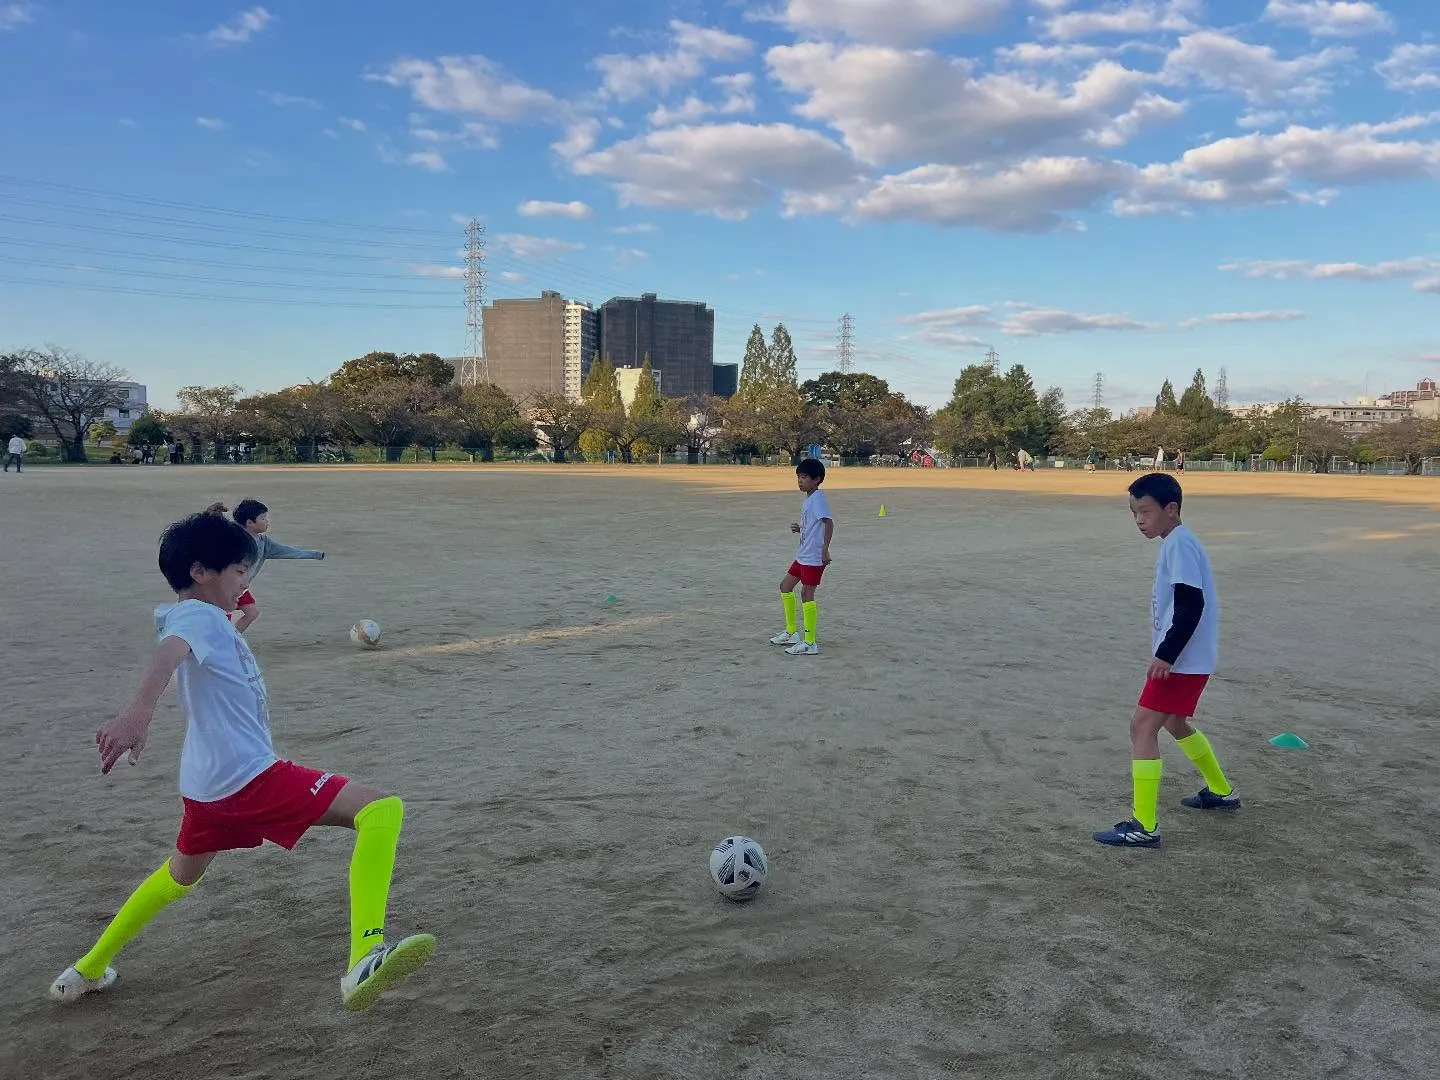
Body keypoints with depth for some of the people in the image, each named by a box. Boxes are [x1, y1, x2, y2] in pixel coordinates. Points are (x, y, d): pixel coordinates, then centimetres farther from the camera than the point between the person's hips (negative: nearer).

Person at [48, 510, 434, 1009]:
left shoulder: (191, 616, 17)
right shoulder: (198, 615, -10)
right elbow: (168, 654, -33)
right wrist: (138, 712, -53)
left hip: (207, 782, 11)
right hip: (249, 774, -11)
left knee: (180, 875, 37)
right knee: (382, 809, -23)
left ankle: (87, 971, 52)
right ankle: (364, 962, -37)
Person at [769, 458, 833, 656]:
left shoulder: (818, 497, -15)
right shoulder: (808, 499, 14)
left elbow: (829, 523, -25)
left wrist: (825, 549, -28)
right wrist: (799, 528, 5)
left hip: (814, 557, -11)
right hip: (803, 555, 11)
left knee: (806, 593, -7)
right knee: (785, 586, 17)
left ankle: (809, 643, -1)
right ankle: (791, 632, 27)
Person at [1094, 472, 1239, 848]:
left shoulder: (1180, 544, -17)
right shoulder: (1178, 542, 13)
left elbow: (1192, 605, -25)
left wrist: (1166, 654, -26)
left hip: (1182, 660, -11)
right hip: (1186, 658, 11)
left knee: (1143, 726, -11)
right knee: (1175, 722, 27)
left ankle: (1144, 827, -9)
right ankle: (1220, 791, 45)